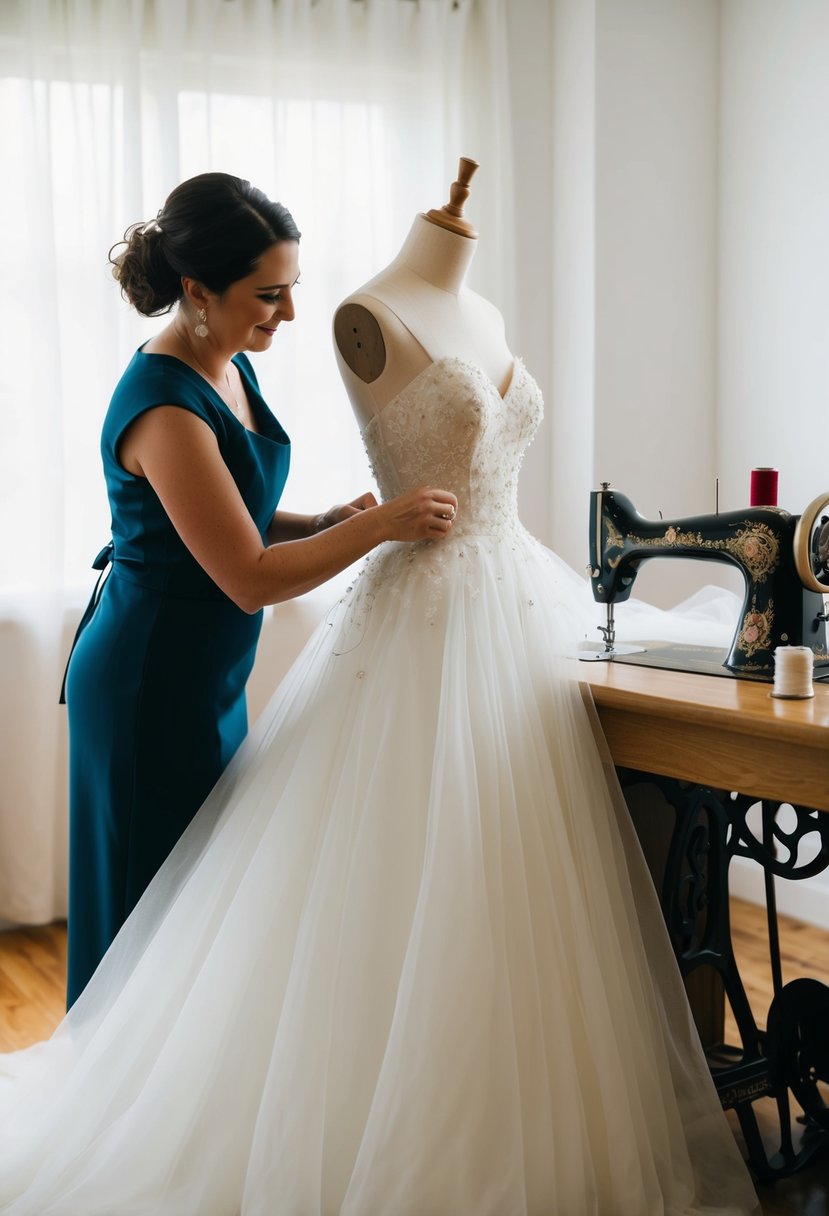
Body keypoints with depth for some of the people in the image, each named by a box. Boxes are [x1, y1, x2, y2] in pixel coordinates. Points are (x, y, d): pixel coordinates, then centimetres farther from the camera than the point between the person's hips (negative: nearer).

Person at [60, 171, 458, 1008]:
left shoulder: (230, 368, 4)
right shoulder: (163, 407, -24)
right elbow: (251, 579, -23)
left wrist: (322, 524, -2)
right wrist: (378, 526, -17)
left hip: (208, 681, 9)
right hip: (151, 691, -9)